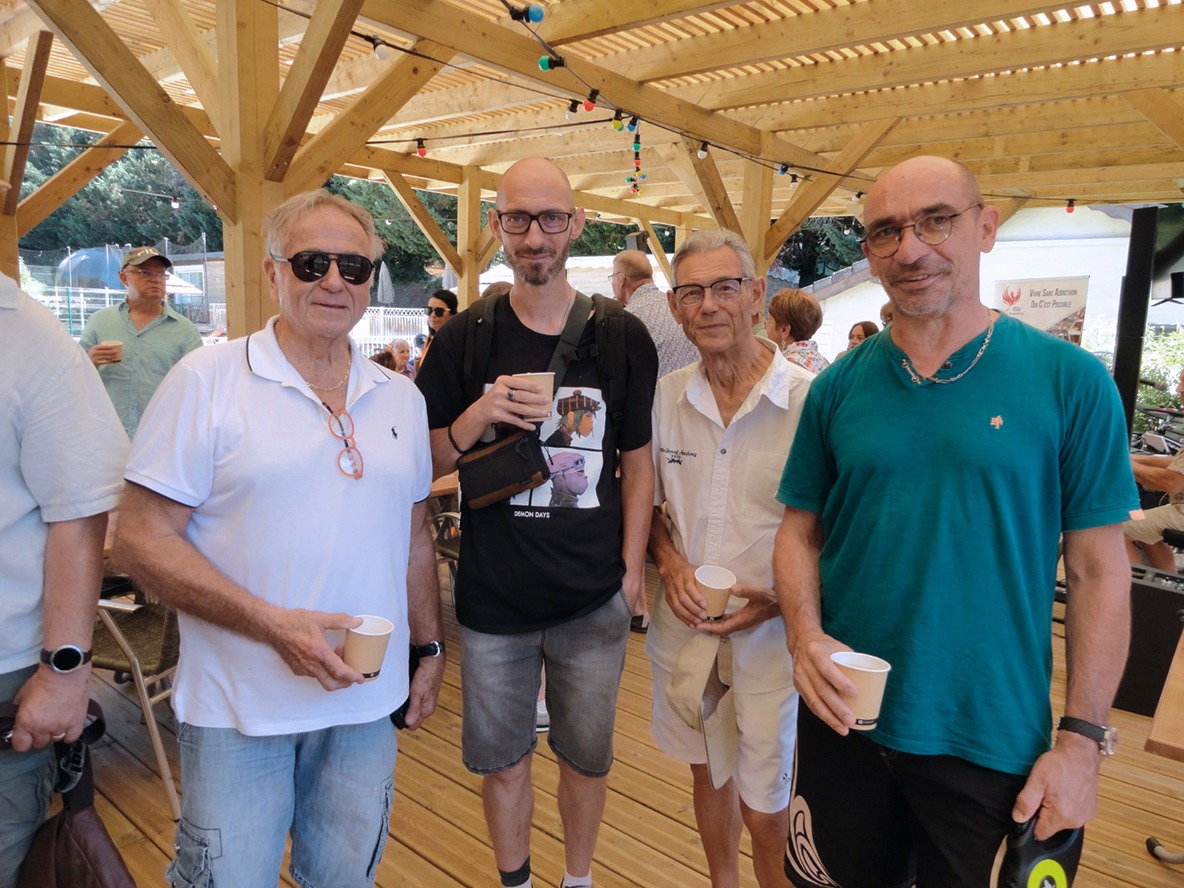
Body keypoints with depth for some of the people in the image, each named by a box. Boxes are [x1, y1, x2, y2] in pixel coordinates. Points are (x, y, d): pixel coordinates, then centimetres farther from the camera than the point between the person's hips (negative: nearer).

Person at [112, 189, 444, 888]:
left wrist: (430, 650, 13)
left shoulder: (401, 398, 6)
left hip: (367, 700, 4)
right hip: (237, 709, -4)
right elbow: (142, 538, -11)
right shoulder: (207, 380, -9)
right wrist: (271, 623, -21)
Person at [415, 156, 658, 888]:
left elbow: (638, 462, 4)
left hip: (595, 599, 0)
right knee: (503, 762, 16)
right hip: (493, 600, 0)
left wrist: (632, 565, -2)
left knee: (588, 757, 17)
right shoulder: (464, 340, -2)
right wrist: (477, 416, -19)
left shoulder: (623, 339, -2)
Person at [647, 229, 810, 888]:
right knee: (709, 773, 24)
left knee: (765, 810, 8)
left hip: (771, 636, -4)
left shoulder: (810, 399, -16)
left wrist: (779, 599, -19)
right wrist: (670, 563, -7)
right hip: (684, 629, 5)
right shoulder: (665, 398, -1)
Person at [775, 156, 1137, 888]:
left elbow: (1098, 568, -5)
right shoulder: (838, 387, -2)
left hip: (992, 738, -2)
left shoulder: (1070, 381, -8)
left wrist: (1083, 739, -7)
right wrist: (805, 635, -14)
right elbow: (801, 531, 3)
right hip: (844, 717, 2)